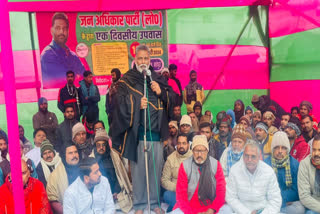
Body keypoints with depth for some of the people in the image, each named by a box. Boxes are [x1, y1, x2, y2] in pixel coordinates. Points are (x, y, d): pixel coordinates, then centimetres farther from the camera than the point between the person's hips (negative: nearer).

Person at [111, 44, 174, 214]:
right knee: (138, 169, 4)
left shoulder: (158, 78, 13)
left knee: (156, 168, 10)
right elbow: (120, 103, -4)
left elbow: (172, 100, 12)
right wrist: (136, 104, -17)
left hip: (157, 132, 3)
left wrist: (161, 92, -5)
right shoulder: (126, 80, 2)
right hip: (137, 133, -3)